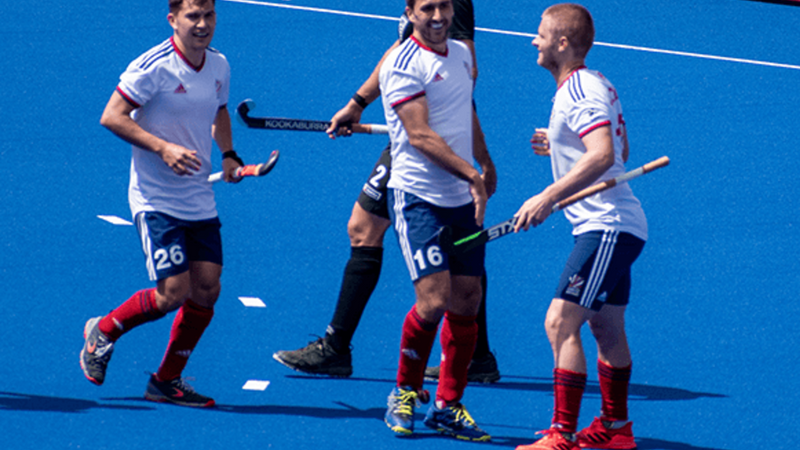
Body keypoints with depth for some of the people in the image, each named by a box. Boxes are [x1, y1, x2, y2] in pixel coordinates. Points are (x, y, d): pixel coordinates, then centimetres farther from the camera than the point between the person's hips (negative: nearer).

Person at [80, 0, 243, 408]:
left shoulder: (219, 66, 6)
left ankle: (167, 381, 17)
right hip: (157, 201, -7)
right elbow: (112, 116, -15)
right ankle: (103, 331, 17)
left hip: (200, 201, 7)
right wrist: (163, 148, -24)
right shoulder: (153, 67, -16)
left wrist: (228, 154, 7)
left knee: (206, 289, 1)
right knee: (172, 293, -11)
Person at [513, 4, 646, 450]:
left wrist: (548, 197, -33)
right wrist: (559, 145, 21)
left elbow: (603, 155, -31)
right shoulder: (597, 84, 14)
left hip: (607, 227, -11)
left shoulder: (579, 91, -17)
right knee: (606, 329, 19)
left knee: (561, 323, -13)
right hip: (618, 226, 11)